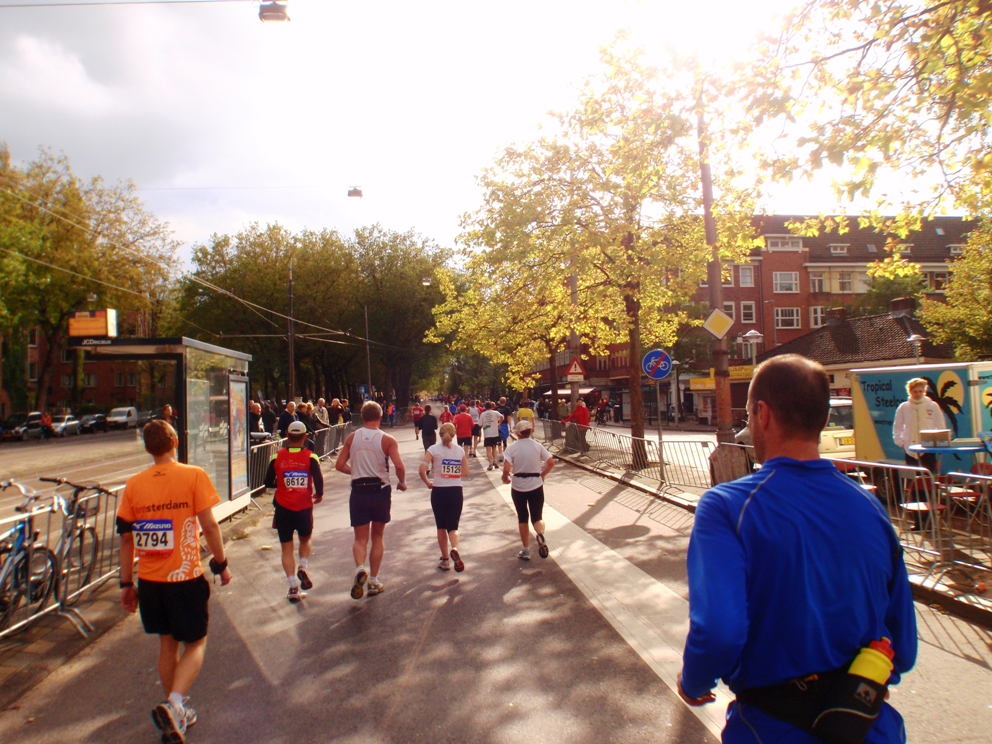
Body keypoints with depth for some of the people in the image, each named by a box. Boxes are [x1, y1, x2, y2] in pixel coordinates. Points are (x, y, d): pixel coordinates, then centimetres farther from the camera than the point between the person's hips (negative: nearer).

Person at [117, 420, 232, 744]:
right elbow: (209, 525, -12)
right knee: (195, 643, 11)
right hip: (185, 577, -4)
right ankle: (174, 704, -10)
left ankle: (177, 712, 29)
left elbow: (126, 537, 3)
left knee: (167, 644, 19)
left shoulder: (134, 484, 0)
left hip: (149, 580, 4)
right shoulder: (193, 476, -10)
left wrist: (126, 583, 11)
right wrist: (221, 564, 0)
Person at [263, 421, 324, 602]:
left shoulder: (277, 457, -3)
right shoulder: (310, 457, -7)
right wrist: (319, 494, 4)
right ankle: (303, 567, 0)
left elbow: (268, 482, 2)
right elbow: (318, 479, -16)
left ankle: (293, 587, 4)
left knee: (286, 548, 9)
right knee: (305, 539, 24)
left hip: (283, 508, 0)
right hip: (304, 507, 0)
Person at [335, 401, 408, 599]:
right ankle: (373, 581, 17)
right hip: (380, 491, -1)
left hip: (358, 491, 1)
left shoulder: (352, 438, 1)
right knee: (377, 537, 15)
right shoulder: (387, 440, -7)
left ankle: (360, 568, -19)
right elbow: (399, 465, -18)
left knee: (360, 538, 8)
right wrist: (402, 483, 1)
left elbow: (339, 465, 2)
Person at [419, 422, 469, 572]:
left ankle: (445, 560, 21)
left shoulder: (433, 449, -5)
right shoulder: (460, 450, 2)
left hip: (439, 491, -1)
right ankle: (454, 549, -22)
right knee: (453, 526, 8)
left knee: (441, 527, 14)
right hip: (456, 491, 1)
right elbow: (465, 473, 5)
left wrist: (428, 483, 2)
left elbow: (422, 470, -15)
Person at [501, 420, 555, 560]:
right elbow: (551, 462, -4)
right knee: (537, 517, 9)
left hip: (518, 486, -1)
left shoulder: (512, 448, -8)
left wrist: (506, 478, 3)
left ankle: (526, 550, 19)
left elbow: (506, 469, -17)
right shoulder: (537, 445, -2)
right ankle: (540, 535, -25)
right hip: (536, 485, 1)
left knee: (522, 518, 15)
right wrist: (543, 475, 12)